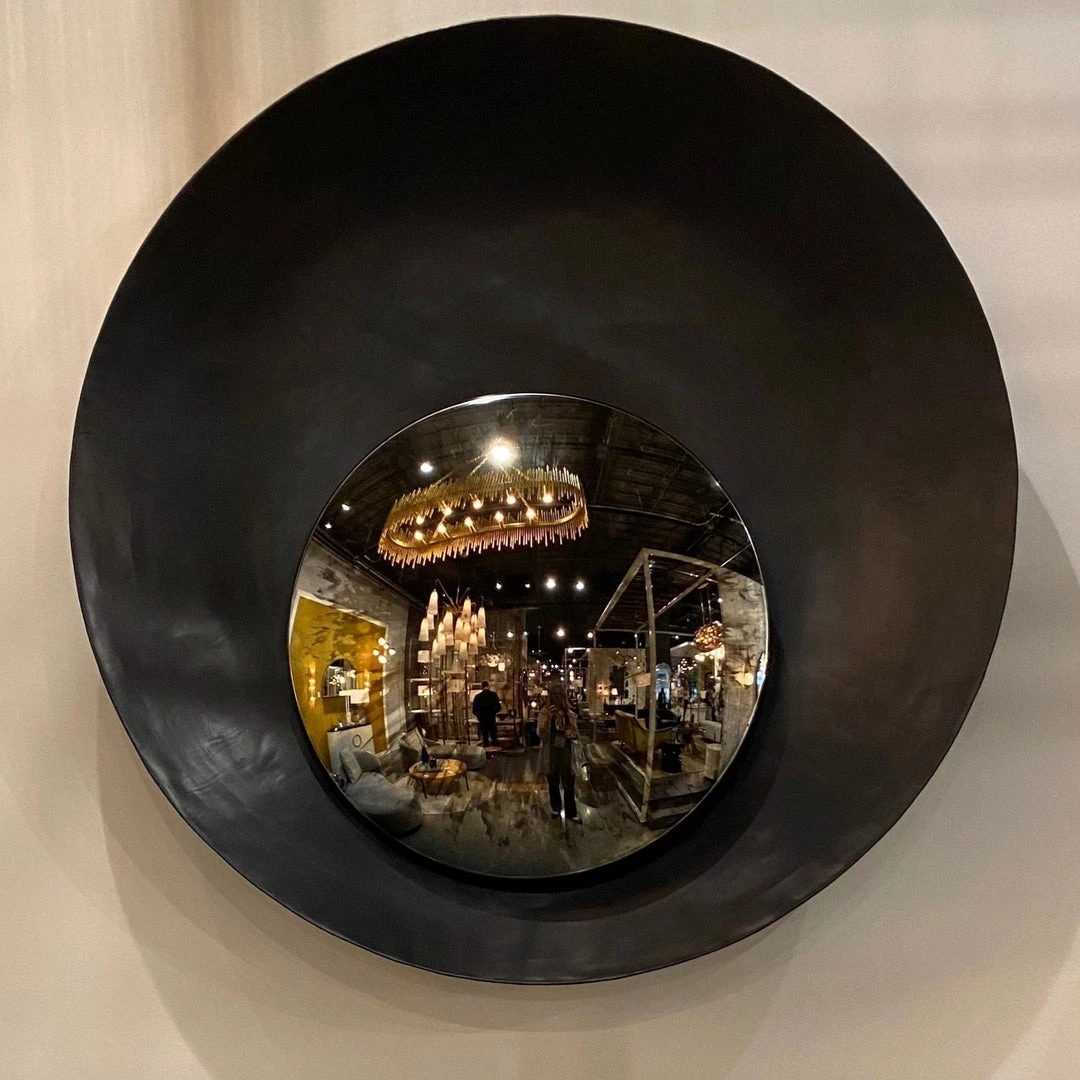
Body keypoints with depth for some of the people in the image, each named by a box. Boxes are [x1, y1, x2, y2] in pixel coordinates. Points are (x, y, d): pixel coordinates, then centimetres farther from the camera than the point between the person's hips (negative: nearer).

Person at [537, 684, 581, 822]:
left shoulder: (569, 713, -1)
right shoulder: (545, 712, -7)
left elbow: (575, 733, 9)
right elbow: (539, 733, -15)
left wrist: (572, 734, -15)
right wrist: (547, 718, -29)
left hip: (565, 753, 1)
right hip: (550, 753, -1)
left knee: (568, 784, 4)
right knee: (553, 783, 14)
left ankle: (571, 812, 19)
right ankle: (556, 807, 35)